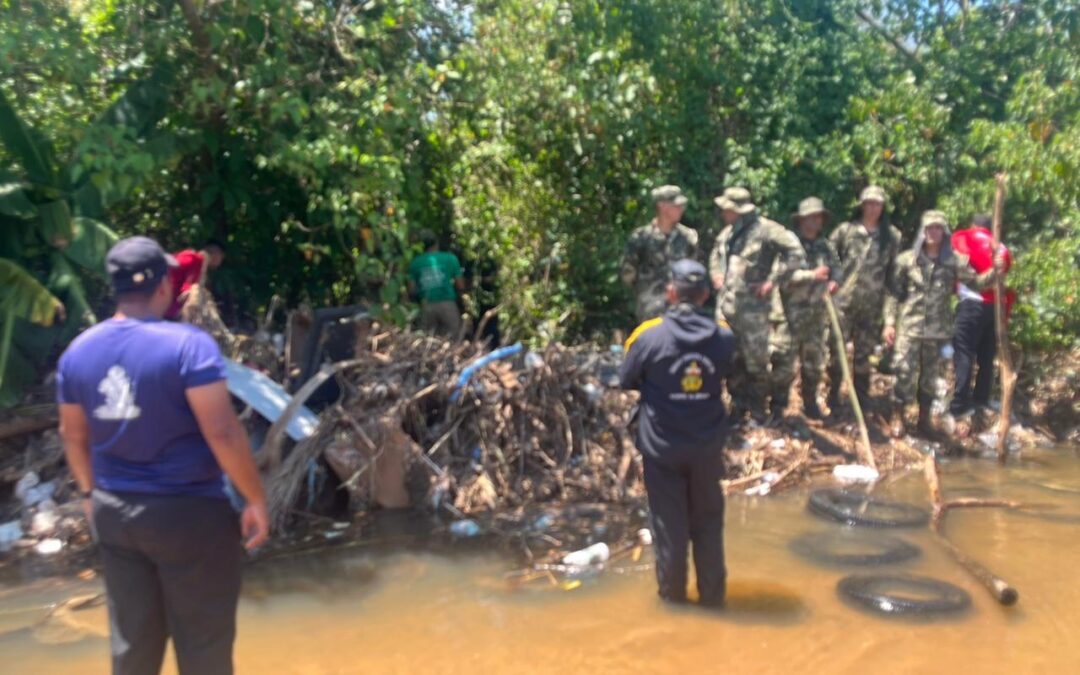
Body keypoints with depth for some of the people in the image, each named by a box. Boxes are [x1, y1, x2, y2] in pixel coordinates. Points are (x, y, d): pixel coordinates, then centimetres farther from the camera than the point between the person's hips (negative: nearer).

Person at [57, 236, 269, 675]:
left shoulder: (77, 352, 2)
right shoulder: (188, 344, -18)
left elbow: (73, 436, 12)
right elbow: (222, 432, -22)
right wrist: (255, 499, -12)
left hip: (113, 513, 6)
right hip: (189, 513, -6)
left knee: (131, 639, 19)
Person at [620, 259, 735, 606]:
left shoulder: (649, 334, -18)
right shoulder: (723, 337, -8)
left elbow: (626, 380, -4)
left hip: (662, 447, -2)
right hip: (707, 447, 2)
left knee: (670, 522, 12)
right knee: (708, 520, 17)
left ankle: (673, 593, 25)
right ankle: (712, 593, 27)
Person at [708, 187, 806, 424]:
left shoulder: (765, 229, -13)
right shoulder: (728, 232, 10)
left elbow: (795, 254, -18)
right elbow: (715, 254, 31)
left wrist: (773, 281, -16)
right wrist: (716, 275, 15)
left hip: (752, 308, -7)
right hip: (725, 305, 7)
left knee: (755, 361, 3)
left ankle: (758, 411, 18)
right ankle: (738, 405, 29)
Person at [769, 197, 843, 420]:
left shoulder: (825, 245, 11)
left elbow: (836, 268, 18)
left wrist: (835, 281, -5)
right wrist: (812, 275, -23)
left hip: (817, 313, 6)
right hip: (790, 313, -6)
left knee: (814, 362, 14)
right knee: (784, 362, -5)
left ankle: (810, 403, 27)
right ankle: (777, 406, 7)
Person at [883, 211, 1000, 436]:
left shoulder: (955, 261, 2)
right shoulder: (907, 259, 0)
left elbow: (976, 282, -3)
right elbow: (894, 293, 2)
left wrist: (994, 272, -22)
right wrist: (889, 322, -4)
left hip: (938, 330, 2)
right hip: (909, 327, -2)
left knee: (930, 376, 11)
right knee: (904, 373, -3)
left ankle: (924, 419, 25)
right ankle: (897, 418, 10)